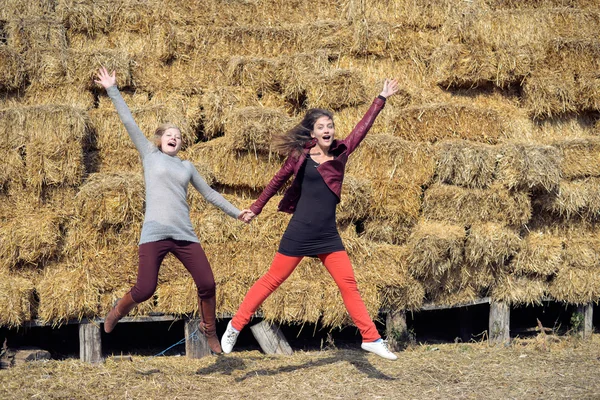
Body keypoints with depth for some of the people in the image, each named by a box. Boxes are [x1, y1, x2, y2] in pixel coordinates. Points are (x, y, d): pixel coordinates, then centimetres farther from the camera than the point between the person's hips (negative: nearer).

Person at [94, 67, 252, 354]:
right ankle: (116, 313, 23)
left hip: (184, 235, 3)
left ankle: (209, 331, 21)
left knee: (207, 285, -5)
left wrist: (236, 212, 28)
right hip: (154, 234, -3)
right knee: (145, 290, -10)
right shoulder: (150, 155, 12)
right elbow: (129, 123, 8)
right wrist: (112, 91, 4)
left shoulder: (187, 166, 20)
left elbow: (209, 193, 29)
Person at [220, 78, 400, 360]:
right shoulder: (301, 156, -3)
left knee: (348, 284, 3)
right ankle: (236, 326, 11)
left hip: (328, 235, 4)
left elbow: (362, 128, 8)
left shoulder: (340, 153, 5)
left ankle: (371, 339, 8)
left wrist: (382, 99, 8)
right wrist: (256, 208, 16)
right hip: (300, 233, -4)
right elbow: (277, 181, 10)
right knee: (272, 280, 1)